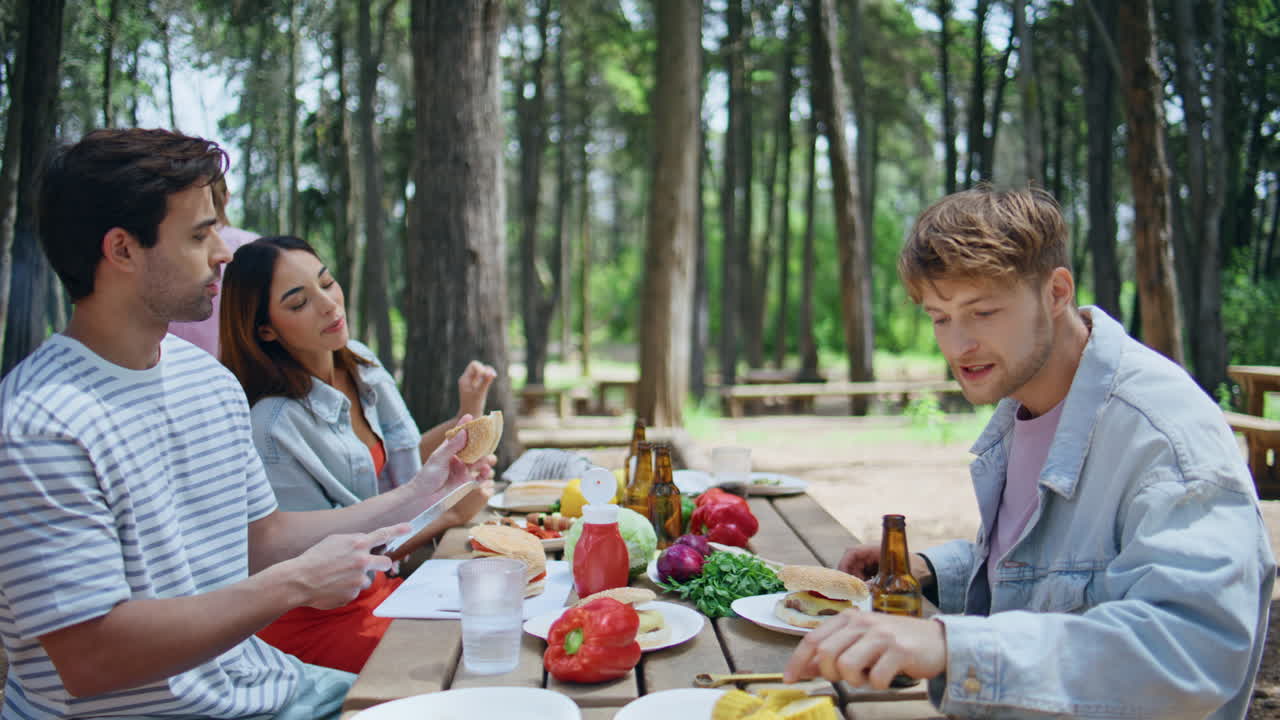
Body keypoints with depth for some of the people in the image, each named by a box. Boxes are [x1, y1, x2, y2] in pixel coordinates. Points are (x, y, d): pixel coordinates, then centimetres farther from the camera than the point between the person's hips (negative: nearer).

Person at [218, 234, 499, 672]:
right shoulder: (272, 425, -23)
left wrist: (462, 424, 0)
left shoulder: (359, 364, 0)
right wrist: (447, 513, -18)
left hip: (380, 586, 7)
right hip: (316, 622, -7)